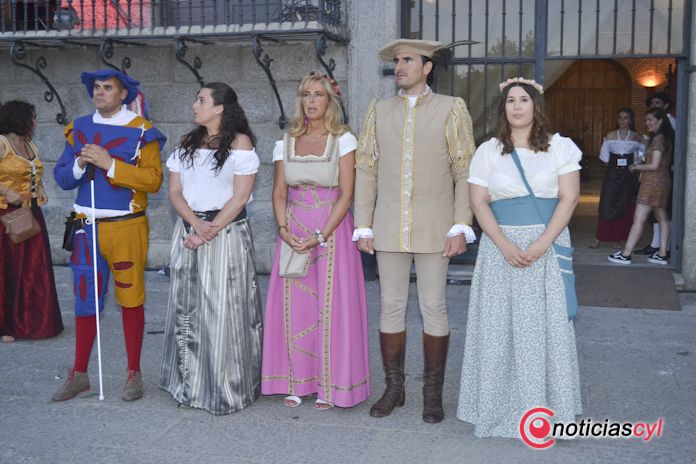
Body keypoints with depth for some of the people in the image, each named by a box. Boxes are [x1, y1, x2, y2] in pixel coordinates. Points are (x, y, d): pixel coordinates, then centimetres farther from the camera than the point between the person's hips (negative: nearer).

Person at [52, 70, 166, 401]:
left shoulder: (141, 131, -4)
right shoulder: (78, 129, 10)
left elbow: (153, 179, -13)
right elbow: (61, 177, 9)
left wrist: (110, 164, -19)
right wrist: (80, 165, -12)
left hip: (126, 227, -4)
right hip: (86, 227, 4)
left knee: (130, 300, 5)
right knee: (85, 300, 9)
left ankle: (133, 374, 16)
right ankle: (79, 374, 20)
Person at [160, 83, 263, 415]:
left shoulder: (240, 142, -2)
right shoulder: (187, 144, 13)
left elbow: (240, 196, -9)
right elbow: (175, 192, 6)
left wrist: (210, 230, -14)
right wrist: (196, 225, -11)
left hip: (227, 232, -5)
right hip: (189, 231, 5)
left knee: (223, 309, -4)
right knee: (187, 307, 8)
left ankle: (227, 390, 8)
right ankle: (190, 384, 20)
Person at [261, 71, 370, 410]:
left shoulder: (343, 140, -2)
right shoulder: (286, 142, 9)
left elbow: (346, 195, -8)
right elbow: (279, 193, 7)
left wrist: (320, 236, -16)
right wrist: (283, 229, -10)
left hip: (332, 229, -3)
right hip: (293, 231, 4)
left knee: (330, 304, -1)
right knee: (293, 306, 4)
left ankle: (328, 386, 10)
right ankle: (297, 382, 16)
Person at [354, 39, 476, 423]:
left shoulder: (451, 109, 2)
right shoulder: (379, 111, 9)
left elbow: (465, 172, -1)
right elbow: (366, 171, 8)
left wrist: (460, 227, -8)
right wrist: (363, 228, 2)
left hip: (433, 229, -2)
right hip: (389, 229, 3)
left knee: (434, 308, 3)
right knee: (391, 308, 8)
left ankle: (433, 393, 17)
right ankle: (393, 388, 21)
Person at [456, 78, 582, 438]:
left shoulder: (560, 147, 4)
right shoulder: (488, 151, 6)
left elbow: (568, 198, -2)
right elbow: (479, 201, 0)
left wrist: (542, 243, -14)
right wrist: (505, 244, -13)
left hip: (548, 244, -1)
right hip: (501, 246, 1)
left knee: (545, 324, 1)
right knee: (500, 325, 2)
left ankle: (543, 407, 14)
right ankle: (501, 405, 14)